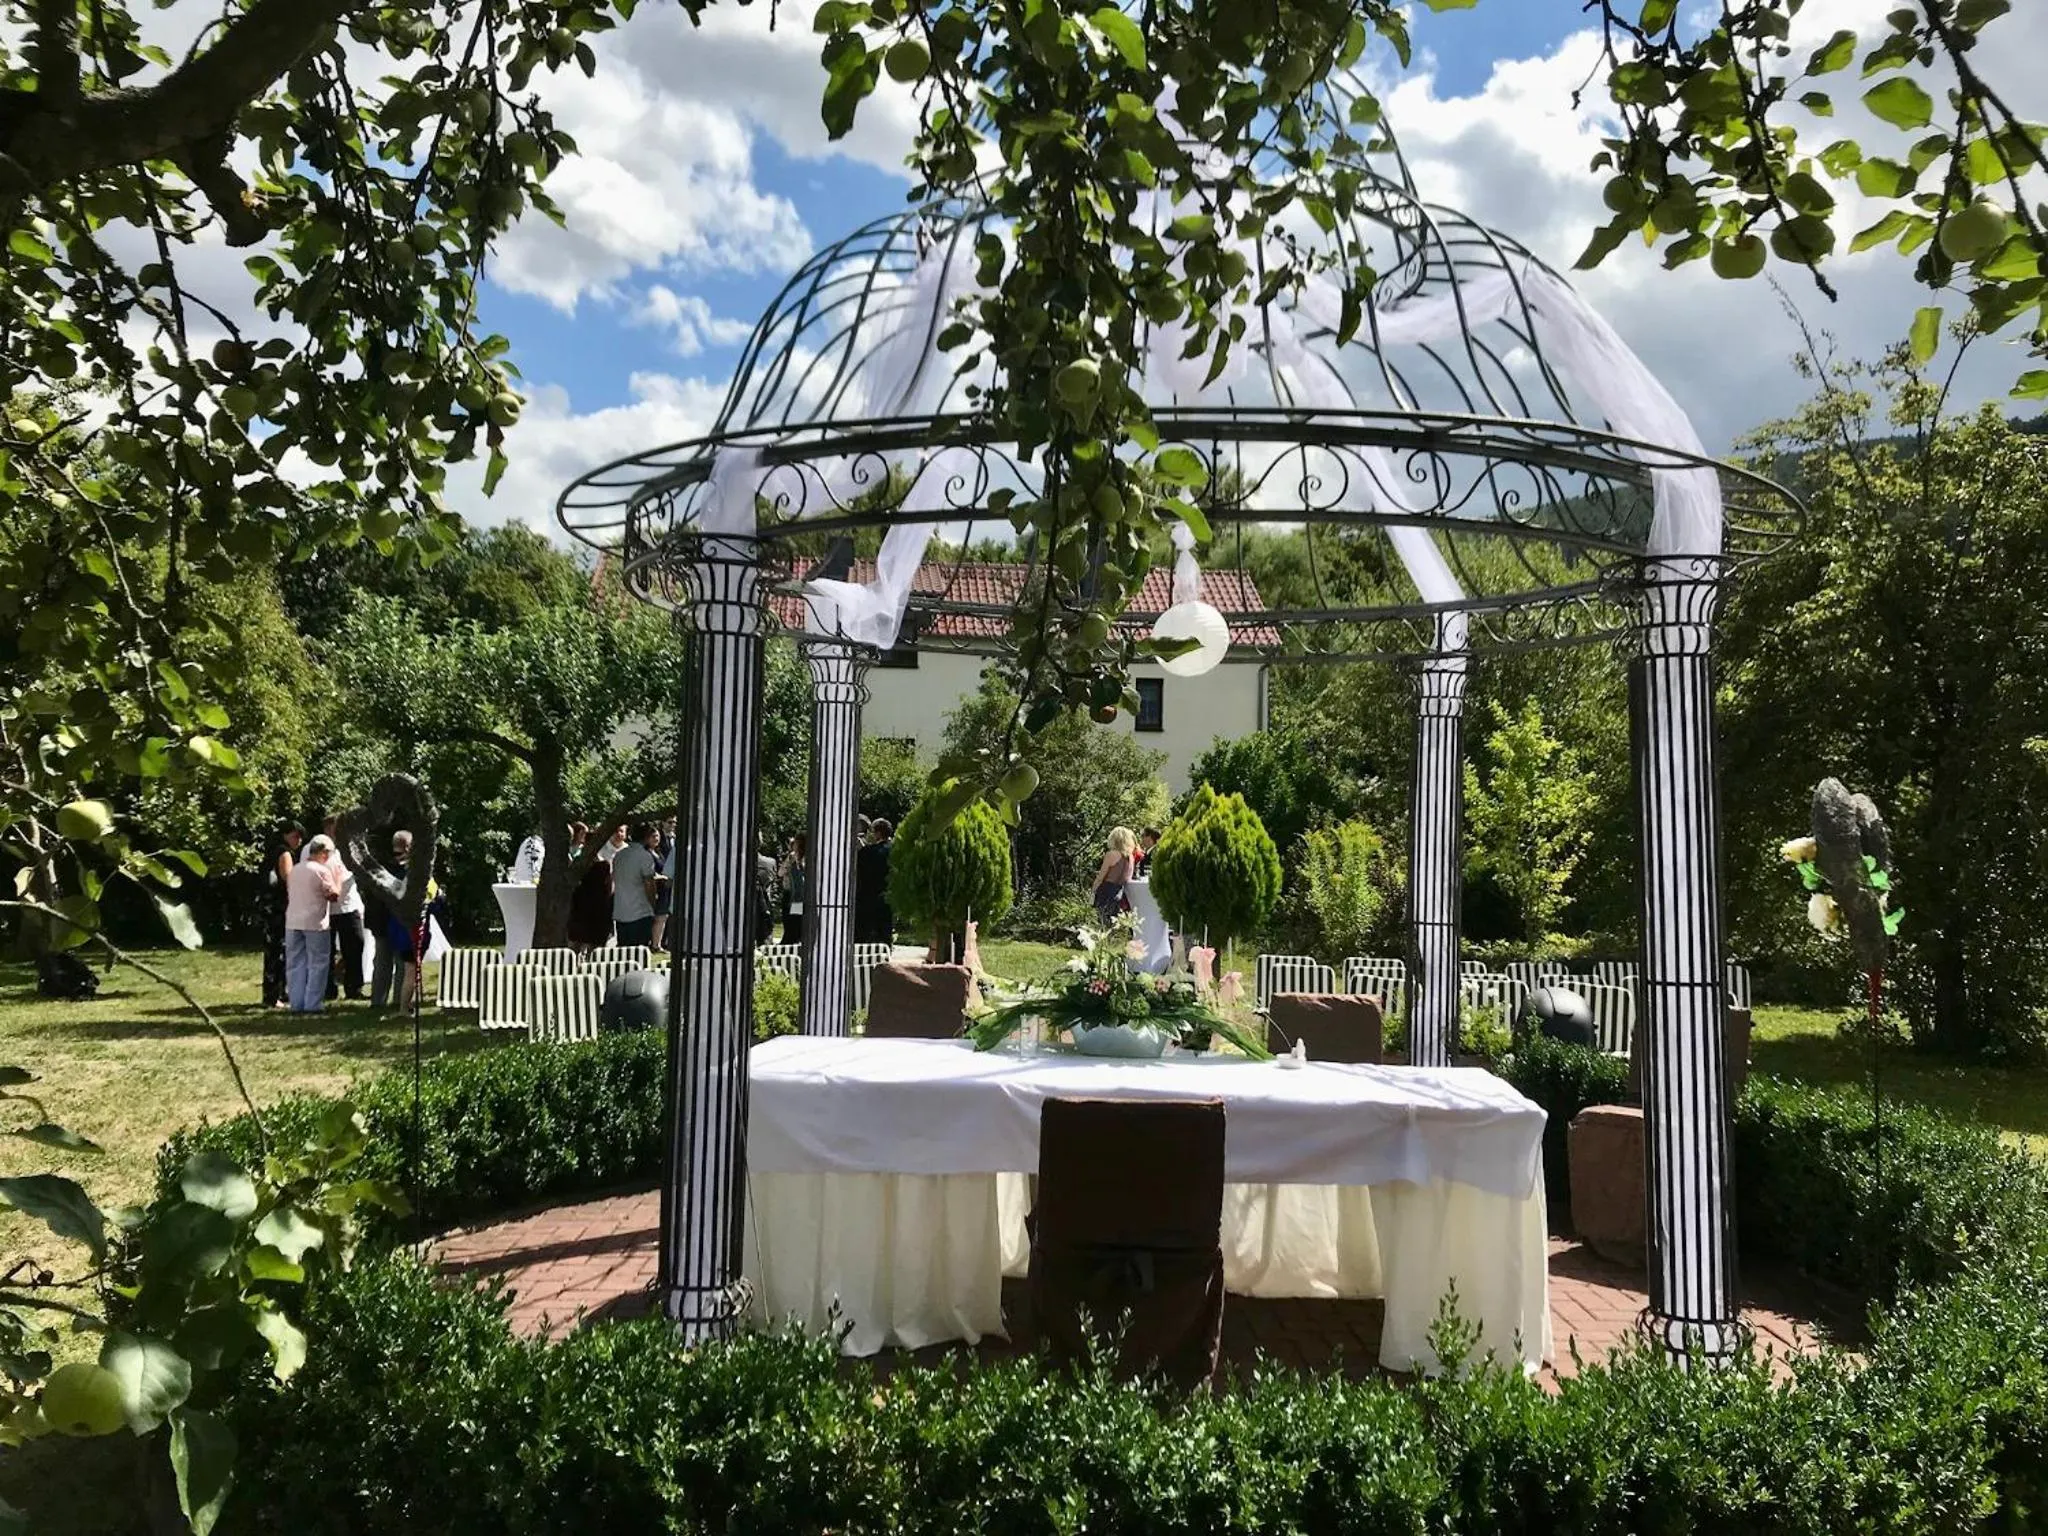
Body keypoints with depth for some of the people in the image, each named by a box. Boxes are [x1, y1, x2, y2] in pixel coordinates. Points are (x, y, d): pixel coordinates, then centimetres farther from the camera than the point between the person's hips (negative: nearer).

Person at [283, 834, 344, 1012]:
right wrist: (338, 878, 5)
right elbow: (334, 896, -9)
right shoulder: (322, 871, -10)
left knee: (295, 964, 10)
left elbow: (289, 893, 17)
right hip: (315, 923, -6)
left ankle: (297, 1003, 11)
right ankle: (313, 1003, 0)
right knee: (317, 964, 2)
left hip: (292, 922, 6)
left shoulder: (295, 869, 11)